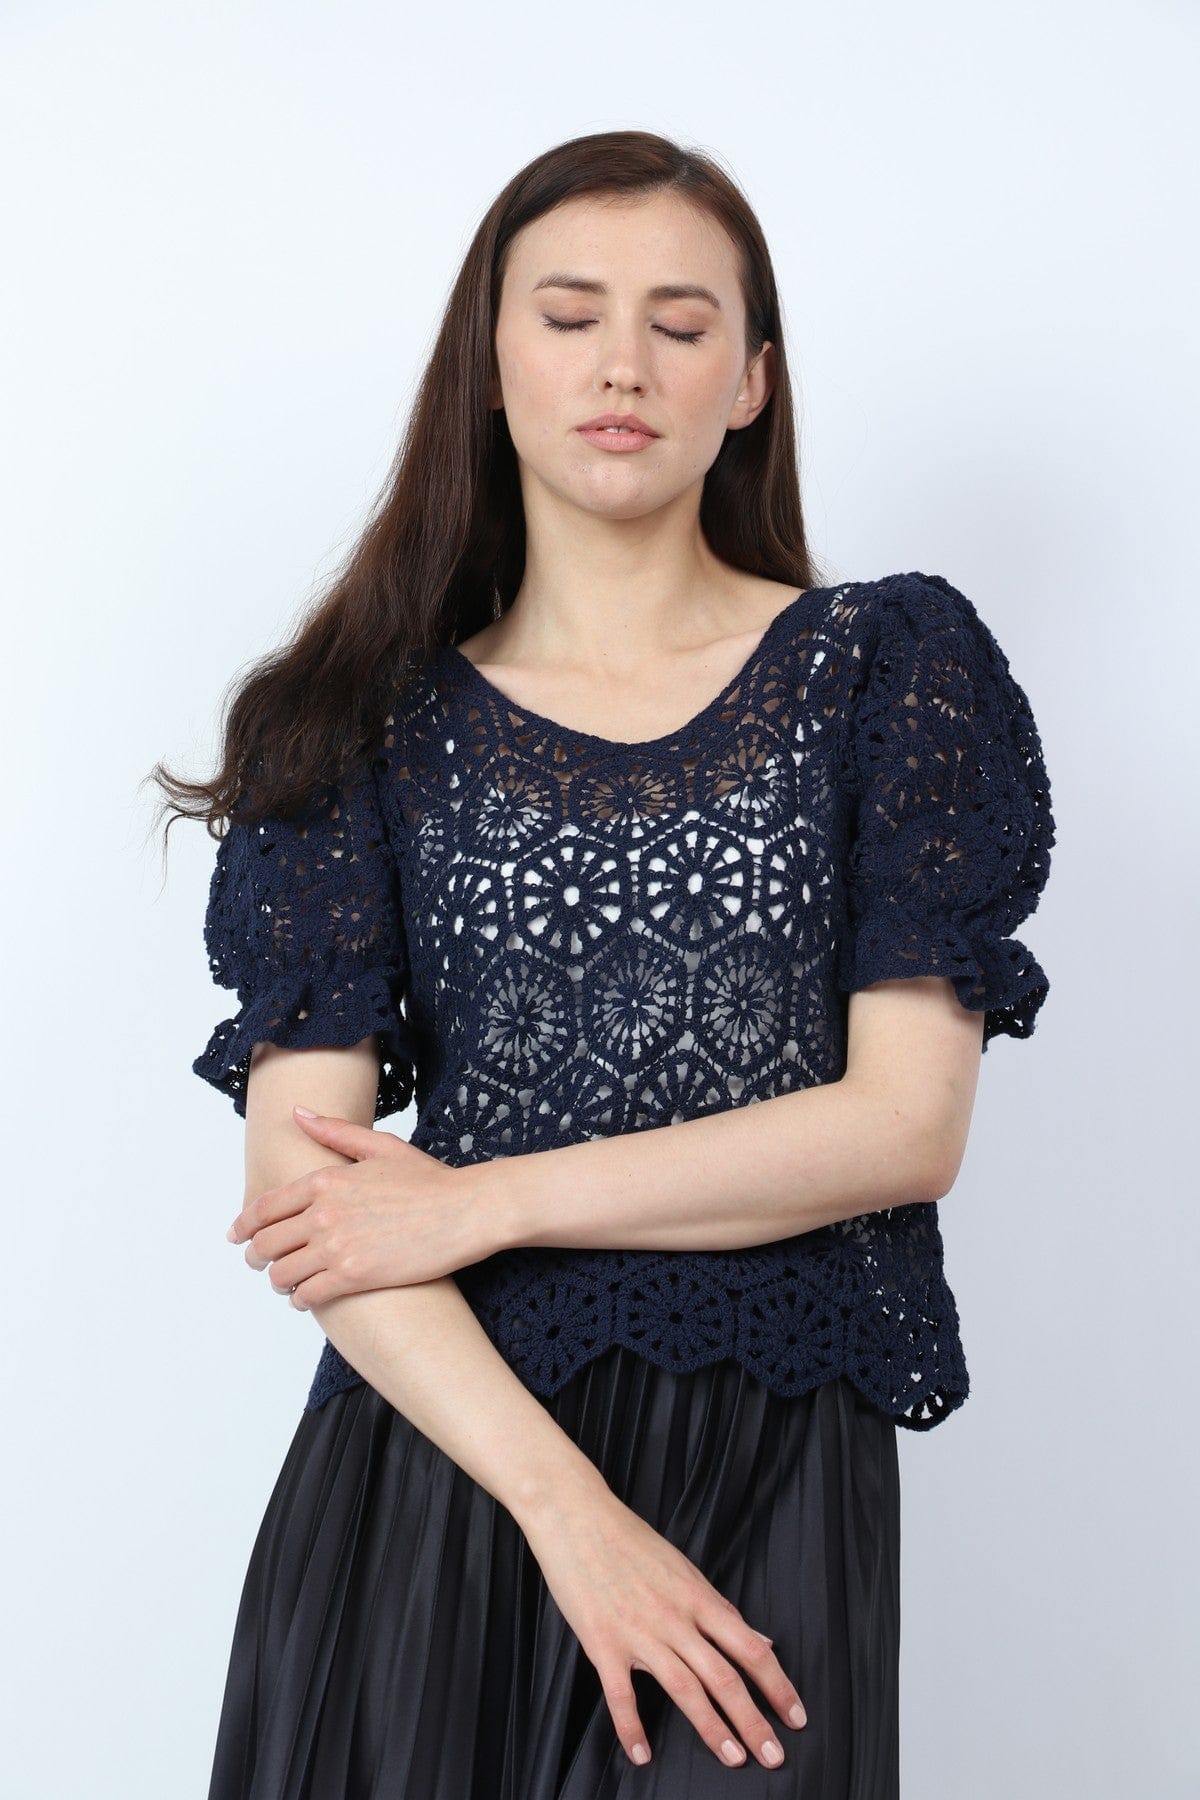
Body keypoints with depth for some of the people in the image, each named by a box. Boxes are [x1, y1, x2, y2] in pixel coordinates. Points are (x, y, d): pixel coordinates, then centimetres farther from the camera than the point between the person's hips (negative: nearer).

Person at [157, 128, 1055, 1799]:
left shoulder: (889, 666, 3)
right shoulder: (362, 723, 4)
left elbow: (909, 1123, -5)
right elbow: (300, 1187, -4)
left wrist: (487, 1200, -7)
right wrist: (565, 1503, -16)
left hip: (767, 1473, -1)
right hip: (434, 1455, 1)